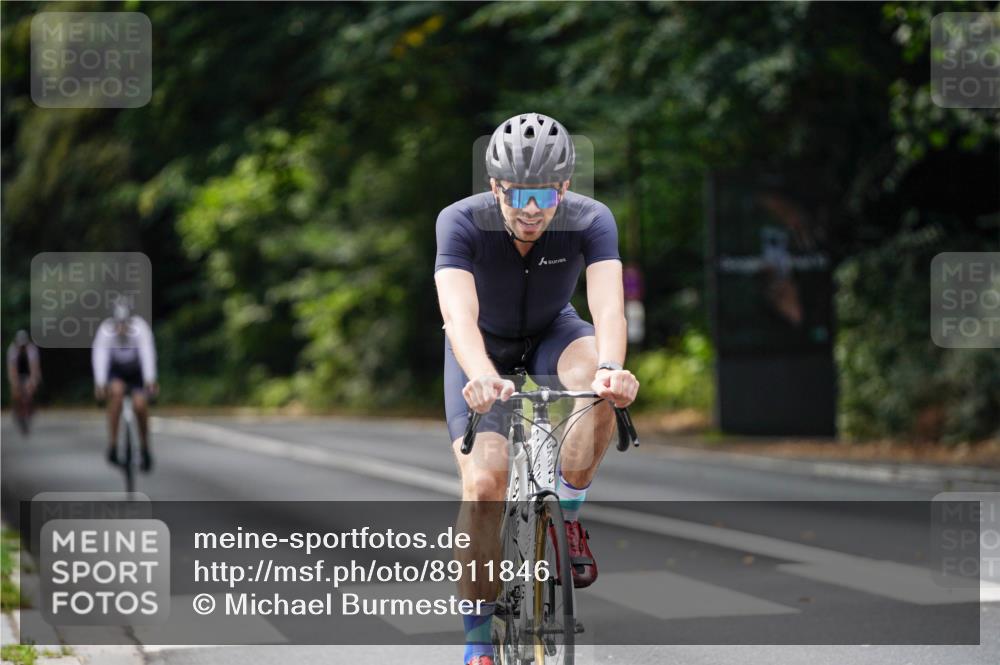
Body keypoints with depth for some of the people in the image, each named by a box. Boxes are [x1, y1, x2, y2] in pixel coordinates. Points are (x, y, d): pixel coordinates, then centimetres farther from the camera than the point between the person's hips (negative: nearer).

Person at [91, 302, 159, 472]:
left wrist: (150, 380, -51)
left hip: (137, 369, 0)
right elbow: (99, 357, -36)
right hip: (116, 370, 0)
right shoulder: (106, 329, -29)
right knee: (116, 391, -30)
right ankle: (112, 446, -23)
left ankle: (145, 449, 8)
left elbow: (147, 353, -39)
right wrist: (100, 384, -48)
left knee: (140, 405, -18)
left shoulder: (140, 327, -31)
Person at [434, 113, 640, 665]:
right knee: (483, 484, -18)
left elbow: (608, 304, -41)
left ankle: (567, 511, -10)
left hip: (551, 334, 1)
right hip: (483, 348, -1)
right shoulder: (461, 222, -30)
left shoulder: (591, 220, -27)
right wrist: (481, 375, -64)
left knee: (598, 382, -35)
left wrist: (610, 367, -62)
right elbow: (458, 313, -44)